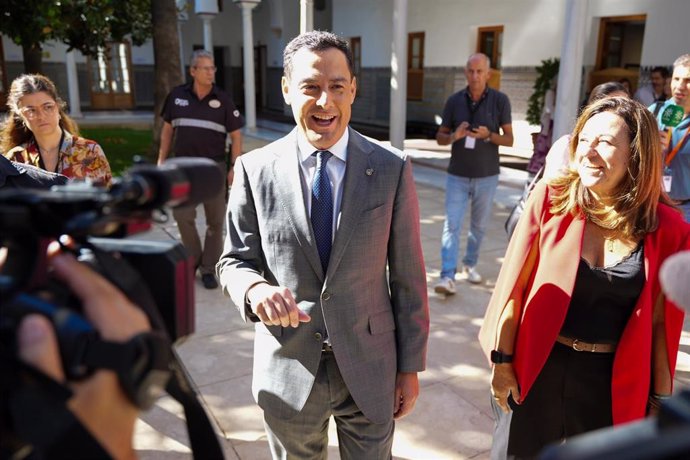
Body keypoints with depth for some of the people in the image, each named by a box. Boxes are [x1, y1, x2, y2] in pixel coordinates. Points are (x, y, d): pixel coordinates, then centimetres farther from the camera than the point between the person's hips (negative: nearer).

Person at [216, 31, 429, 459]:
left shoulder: (392, 169, -8)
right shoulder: (255, 170, -8)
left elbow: (408, 277, -4)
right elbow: (235, 260, 1)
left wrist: (411, 366, 0)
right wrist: (255, 287, -22)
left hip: (370, 367, 0)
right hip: (288, 370, 1)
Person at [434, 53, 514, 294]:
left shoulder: (500, 100, -4)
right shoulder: (454, 101, -1)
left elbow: (509, 139, -2)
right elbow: (440, 137, 5)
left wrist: (488, 135, -22)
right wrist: (453, 136, -18)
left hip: (486, 176, 0)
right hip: (457, 176, 0)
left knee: (479, 225, 12)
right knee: (452, 225, -7)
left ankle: (470, 263, 32)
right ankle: (448, 276, -8)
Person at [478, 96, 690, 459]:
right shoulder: (550, 199, -12)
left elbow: (660, 322, 0)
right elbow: (514, 286, -7)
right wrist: (502, 360, -4)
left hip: (614, 382, 1)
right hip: (537, 370, 0)